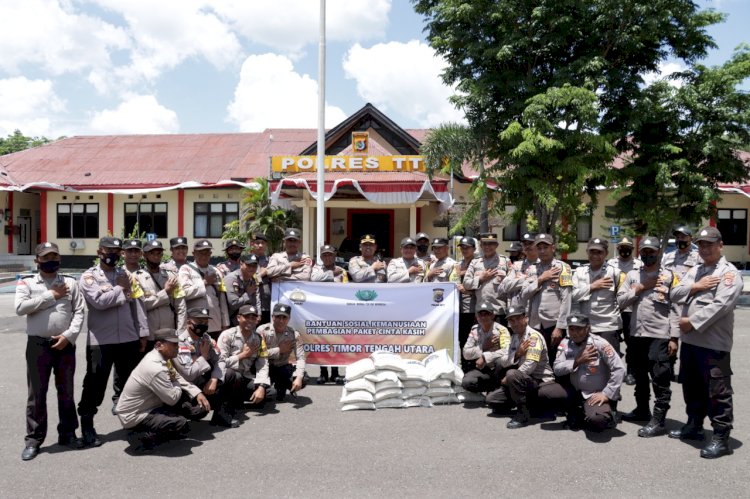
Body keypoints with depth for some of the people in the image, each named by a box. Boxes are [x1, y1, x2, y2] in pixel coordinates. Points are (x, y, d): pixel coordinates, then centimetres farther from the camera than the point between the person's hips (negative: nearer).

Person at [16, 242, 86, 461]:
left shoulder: (70, 282, 5)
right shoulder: (26, 282, 2)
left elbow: (79, 312, 0)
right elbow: (20, 307, -14)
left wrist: (68, 335, -12)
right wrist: (51, 296, -12)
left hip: (65, 344, 1)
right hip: (38, 344, -1)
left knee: (66, 391, 11)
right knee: (37, 393, 6)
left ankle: (67, 433, 24)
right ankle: (34, 439, 17)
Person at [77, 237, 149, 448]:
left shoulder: (127, 275, 10)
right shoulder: (89, 276, -2)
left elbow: (138, 305, 8)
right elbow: (99, 301, -19)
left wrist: (143, 333, 3)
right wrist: (121, 289, -6)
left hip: (129, 339, 4)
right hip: (100, 341, -4)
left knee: (128, 382, 13)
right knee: (95, 383, 3)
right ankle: (87, 424, 17)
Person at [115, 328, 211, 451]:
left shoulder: (163, 358, 0)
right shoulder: (156, 368, -29)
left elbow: (178, 379, 12)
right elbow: (172, 399, -23)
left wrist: (198, 393, -1)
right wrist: (176, 383, -4)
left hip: (147, 406, 9)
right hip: (134, 417, -9)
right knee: (182, 424, -24)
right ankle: (149, 437, -6)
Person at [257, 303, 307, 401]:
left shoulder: (294, 334, -9)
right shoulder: (262, 330, -16)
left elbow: (300, 358, -17)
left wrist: (299, 377, -33)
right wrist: (279, 350, -22)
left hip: (282, 367, 2)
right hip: (265, 366, -2)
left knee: (302, 381, -23)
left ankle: (281, 387, 11)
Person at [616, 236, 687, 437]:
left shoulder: (670, 276, -4)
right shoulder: (632, 275, 9)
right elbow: (620, 301, 4)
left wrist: (674, 337, -11)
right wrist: (640, 288, -8)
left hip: (660, 335, -5)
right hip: (636, 334, 5)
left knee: (660, 379, -3)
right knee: (640, 375, 18)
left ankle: (658, 421, 3)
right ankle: (642, 410, 34)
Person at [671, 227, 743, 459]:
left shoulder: (729, 272, -7)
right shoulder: (694, 271, 17)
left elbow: (720, 305, -19)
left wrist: (692, 322, -17)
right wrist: (694, 287, -10)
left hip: (714, 343, -8)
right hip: (689, 340, 8)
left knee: (717, 391, -3)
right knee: (691, 386, 18)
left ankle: (721, 438, 6)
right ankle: (694, 426, 33)